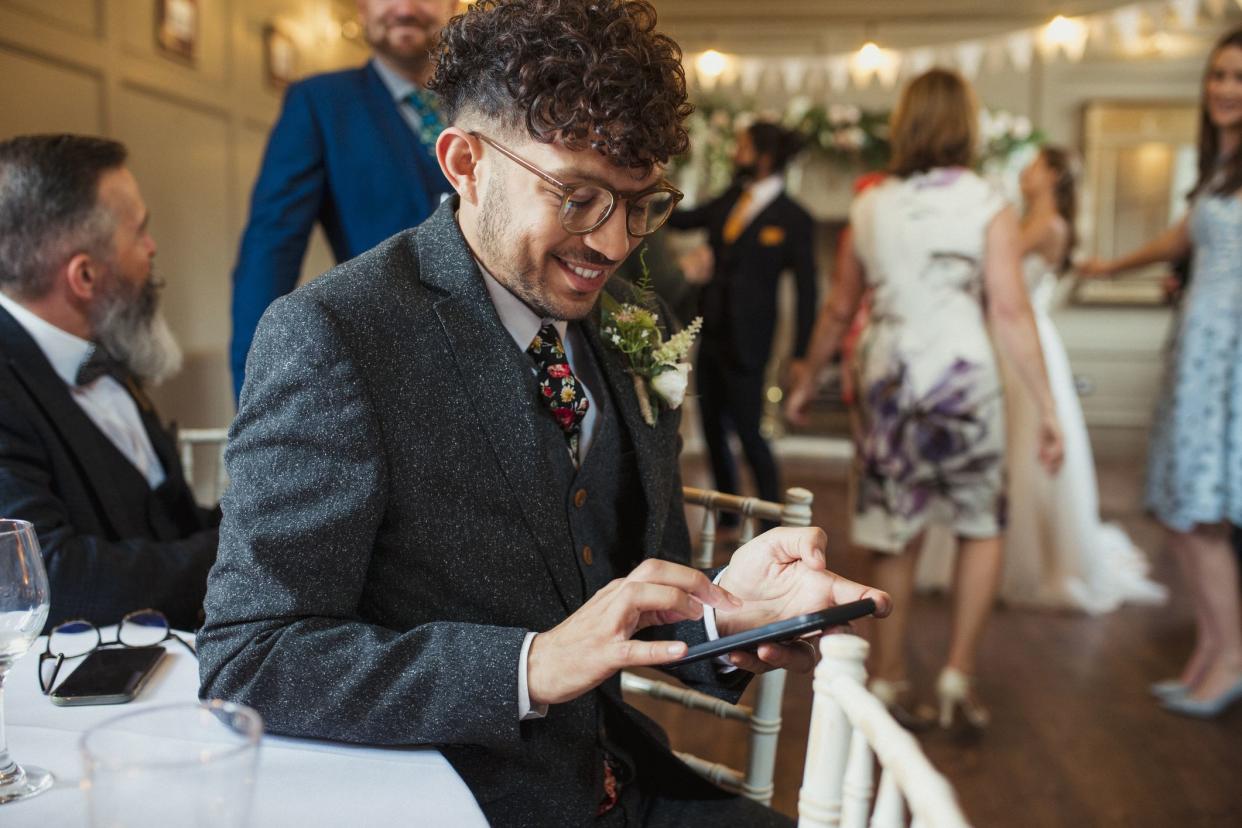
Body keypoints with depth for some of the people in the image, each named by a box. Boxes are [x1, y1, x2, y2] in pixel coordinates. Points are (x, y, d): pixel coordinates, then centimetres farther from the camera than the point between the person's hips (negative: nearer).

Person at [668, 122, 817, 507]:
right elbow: (683, 220, 19)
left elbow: (806, 290, -9)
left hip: (745, 342, -7)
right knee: (713, 430, 12)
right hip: (711, 332, 7)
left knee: (748, 432, -2)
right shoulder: (732, 199, 7)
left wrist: (800, 356, -12)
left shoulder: (794, 219, -10)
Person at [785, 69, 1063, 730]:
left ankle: (888, 678, 19)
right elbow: (1010, 313, -11)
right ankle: (958, 673, 9)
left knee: (895, 534, 12)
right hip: (961, 377, -3)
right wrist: (1046, 407, -7)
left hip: (886, 374, 3)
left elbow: (839, 309, 11)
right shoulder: (988, 207, -4)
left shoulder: (870, 206, 6)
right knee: (981, 528, 14)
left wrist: (807, 381, 22)